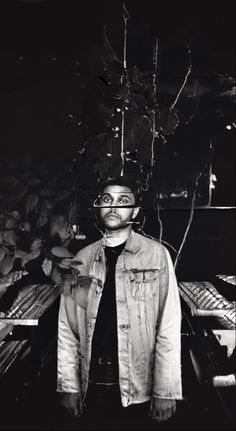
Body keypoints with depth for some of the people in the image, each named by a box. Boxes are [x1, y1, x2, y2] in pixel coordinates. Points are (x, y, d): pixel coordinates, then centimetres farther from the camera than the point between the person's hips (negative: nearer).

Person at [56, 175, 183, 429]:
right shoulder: (82, 260, 3)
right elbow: (67, 328, 3)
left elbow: (169, 326, -9)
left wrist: (166, 391, -11)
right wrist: (68, 385, 0)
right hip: (91, 387, 3)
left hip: (137, 388, -2)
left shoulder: (156, 255, -6)